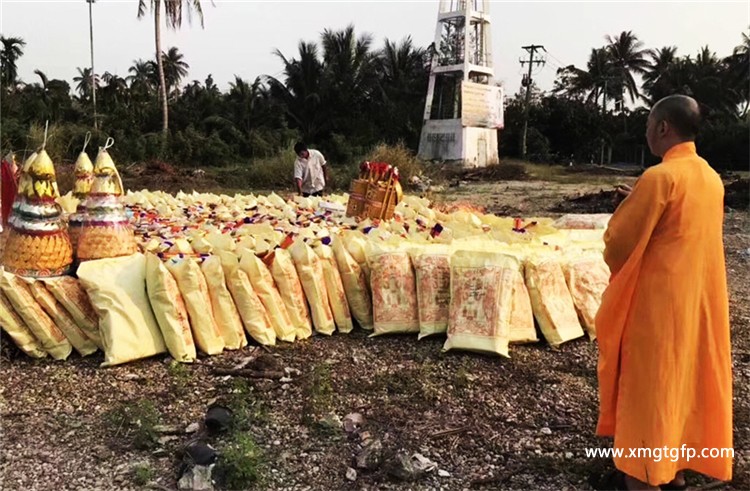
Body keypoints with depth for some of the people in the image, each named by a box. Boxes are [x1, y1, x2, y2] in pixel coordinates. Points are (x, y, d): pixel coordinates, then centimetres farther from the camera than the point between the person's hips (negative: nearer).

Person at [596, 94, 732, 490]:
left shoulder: (659, 177, -19)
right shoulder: (711, 178, 6)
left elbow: (619, 242, -15)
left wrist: (626, 208, 6)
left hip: (657, 300, -8)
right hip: (700, 298, 8)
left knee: (648, 381, 5)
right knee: (686, 376, 18)